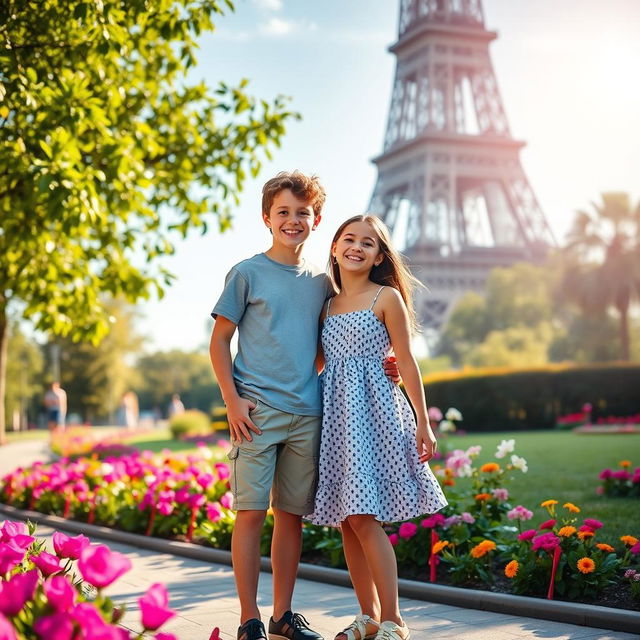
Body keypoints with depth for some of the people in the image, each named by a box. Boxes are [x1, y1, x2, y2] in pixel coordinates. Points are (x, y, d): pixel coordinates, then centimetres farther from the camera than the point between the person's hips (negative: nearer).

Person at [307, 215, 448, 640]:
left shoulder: (387, 297, -1)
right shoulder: (329, 304, 15)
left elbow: (406, 362, -3)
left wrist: (423, 422, -6)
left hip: (373, 409, -6)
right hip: (336, 412, 6)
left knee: (363, 518, -12)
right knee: (345, 521, 6)